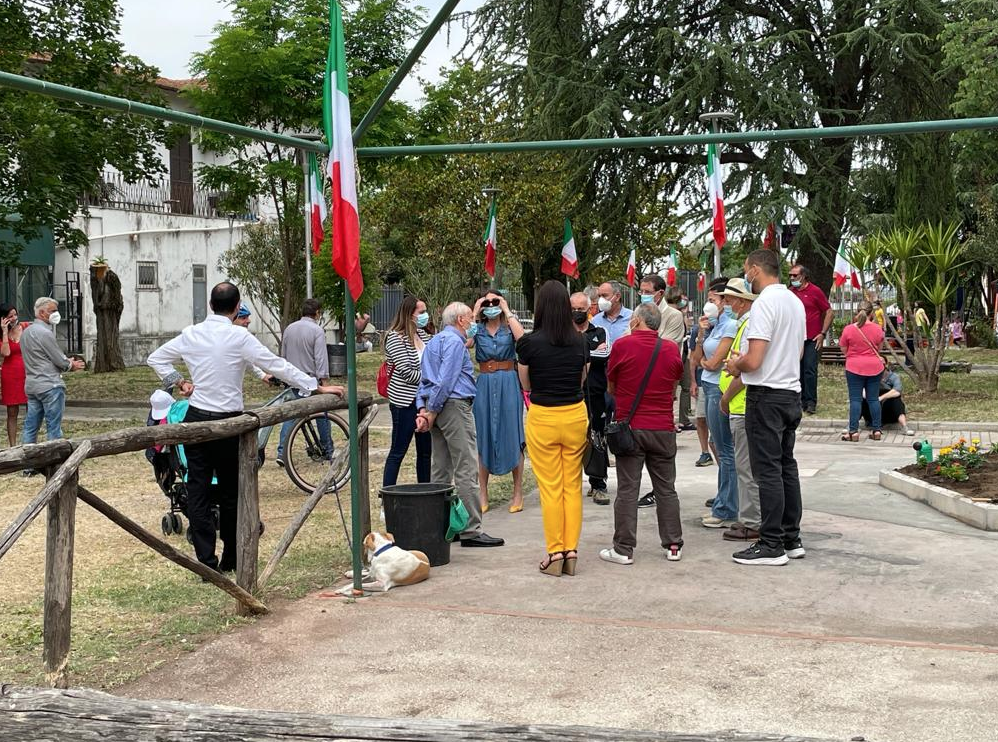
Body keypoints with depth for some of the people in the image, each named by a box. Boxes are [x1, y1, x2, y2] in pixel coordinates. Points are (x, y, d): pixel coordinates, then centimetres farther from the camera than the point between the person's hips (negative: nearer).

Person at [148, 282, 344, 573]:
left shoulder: (191, 334, 3)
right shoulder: (239, 337, -11)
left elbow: (155, 358, 14)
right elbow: (276, 365, -12)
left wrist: (179, 381, 11)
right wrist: (317, 387, -7)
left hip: (195, 419, 3)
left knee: (198, 491, 5)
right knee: (230, 492, 10)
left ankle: (207, 562, 1)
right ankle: (231, 560, 20)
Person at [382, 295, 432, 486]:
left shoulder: (422, 334, 9)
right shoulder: (395, 337, -13)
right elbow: (406, 373, -19)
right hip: (405, 402, -7)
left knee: (426, 451, 13)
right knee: (398, 452, -1)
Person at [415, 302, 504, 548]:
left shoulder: (434, 341, 21)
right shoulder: (455, 341, -9)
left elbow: (425, 379, 18)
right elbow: (445, 380, -16)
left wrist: (423, 409, 9)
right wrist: (432, 411, -12)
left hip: (438, 407, 10)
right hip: (455, 405, -10)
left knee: (441, 469, 11)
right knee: (466, 470, -9)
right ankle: (471, 530, -10)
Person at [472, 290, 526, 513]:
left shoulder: (509, 327, 4)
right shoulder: (478, 329, 8)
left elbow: (521, 337, -20)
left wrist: (507, 311, -12)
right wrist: (474, 313, -7)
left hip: (508, 385, -2)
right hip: (484, 386, 2)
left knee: (512, 436, -1)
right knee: (482, 438, 4)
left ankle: (518, 493, 8)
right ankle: (482, 495, 12)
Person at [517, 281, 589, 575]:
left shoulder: (529, 343, -11)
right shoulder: (580, 341, -1)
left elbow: (525, 384, 2)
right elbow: (582, 378, 11)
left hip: (542, 417, -3)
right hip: (575, 415, 3)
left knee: (550, 488, 4)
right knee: (573, 485, 11)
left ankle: (555, 552, 8)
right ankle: (571, 550, 13)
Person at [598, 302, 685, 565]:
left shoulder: (623, 345, -8)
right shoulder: (672, 349, 0)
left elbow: (611, 387, 3)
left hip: (630, 427, -3)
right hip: (663, 428, 3)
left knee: (627, 490, 1)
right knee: (666, 489, 11)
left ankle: (623, 549, 3)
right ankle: (673, 546, 15)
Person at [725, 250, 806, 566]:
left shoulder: (764, 303, -16)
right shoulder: (796, 302, 12)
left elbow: (753, 361, -22)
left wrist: (735, 365, 1)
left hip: (767, 396, -9)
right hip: (792, 393, 9)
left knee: (768, 471, -5)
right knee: (787, 466, 14)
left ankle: (772, 545, -1)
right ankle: (791, 539, 20)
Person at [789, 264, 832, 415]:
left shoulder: (815, 291, -5)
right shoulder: (790, 292, 8)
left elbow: (829, 313, -2)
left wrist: (823, 333, -7)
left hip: (812, 339, -4)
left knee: (810, 370, -7)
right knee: (798, 370, 7)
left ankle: (811, 402, -3)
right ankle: (801, 400, 15)